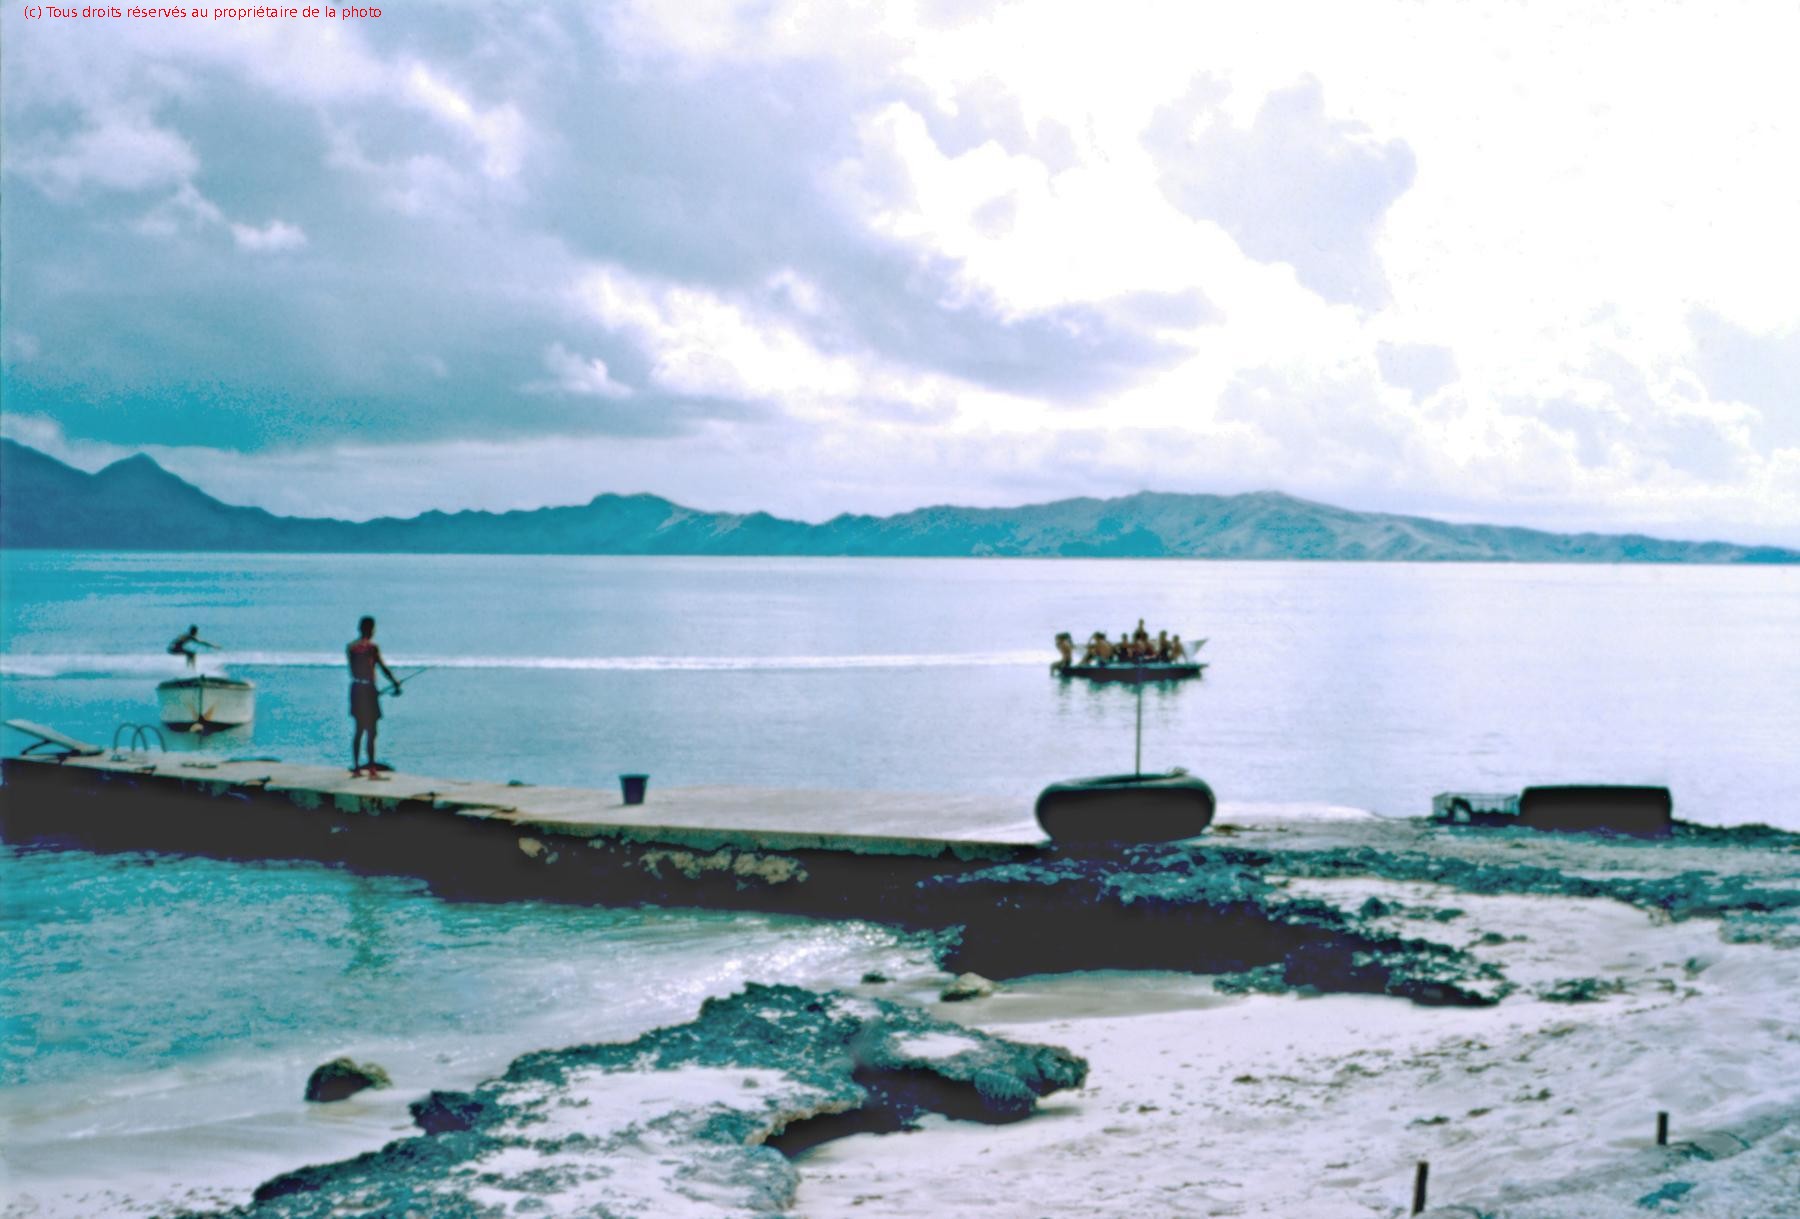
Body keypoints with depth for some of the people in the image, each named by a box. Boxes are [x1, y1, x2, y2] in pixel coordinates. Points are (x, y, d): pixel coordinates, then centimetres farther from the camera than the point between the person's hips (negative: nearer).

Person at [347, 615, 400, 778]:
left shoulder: (351, 647, 8)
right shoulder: (371, 647, -12)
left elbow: (353, 671, 13)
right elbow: (383, 667, -13)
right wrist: (395, 683, 1)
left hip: (355, 689, 7)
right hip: (368, 690, -7)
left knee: (359, 730, 16)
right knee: (371, 732, -4)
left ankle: (355, 767, 18)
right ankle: (372, 770, -5)